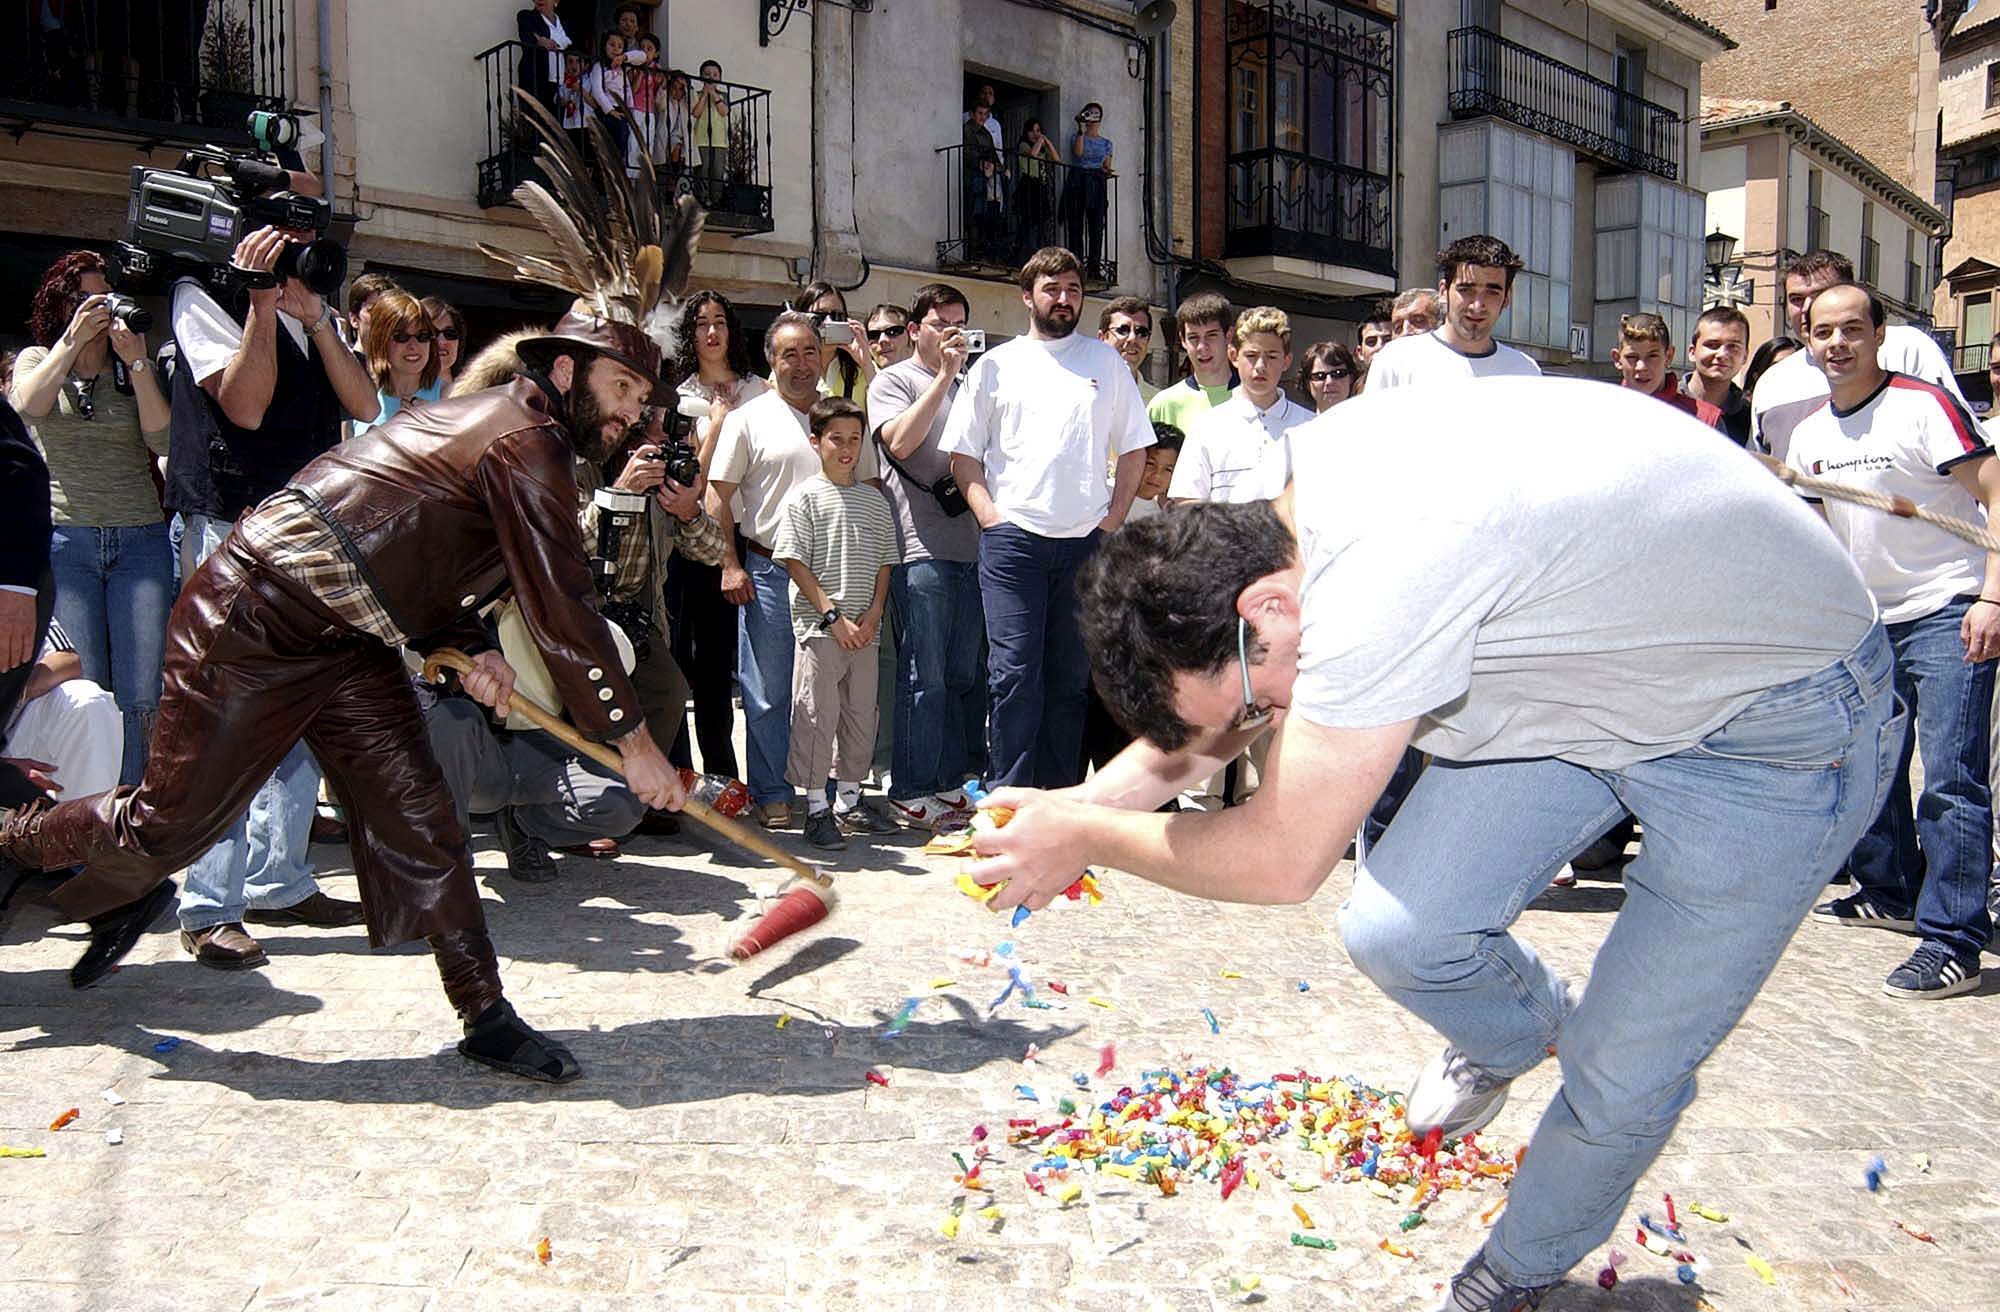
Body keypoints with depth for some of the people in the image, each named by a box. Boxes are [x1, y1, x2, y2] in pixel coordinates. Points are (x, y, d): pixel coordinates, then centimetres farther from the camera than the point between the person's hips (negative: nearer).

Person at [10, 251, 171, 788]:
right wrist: (73, 338, -11)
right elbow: (28, 404, -10)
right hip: (63, 538, -1)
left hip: (140, 539, 1)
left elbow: (163, 440, -2)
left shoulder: (137, 368, 15)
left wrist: (137, 363, -8)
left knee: (141, 698, -6)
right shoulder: (37, 359, 14)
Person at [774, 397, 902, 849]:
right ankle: (817, 808, 6)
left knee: (861, 714, 11)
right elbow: (795, 562, -7)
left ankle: (849, 799, 23)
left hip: (864, 629, 5)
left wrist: (873, 614, -1)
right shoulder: (805, 497, -2)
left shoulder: (874, 501, 13)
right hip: (819, 626, -5)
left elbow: (883, 562, 14)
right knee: (817, 715, -3)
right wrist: (833, 614, -12)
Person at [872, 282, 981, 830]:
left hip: (970, 546, 7)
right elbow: (899, 441, -16)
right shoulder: (894, 381, 3)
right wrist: (944, 376, -15)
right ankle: (911, 792, 2)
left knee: (963, 675, 10)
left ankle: (950, 781, 19)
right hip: (921, 548, -7)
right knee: (924, 677, -6)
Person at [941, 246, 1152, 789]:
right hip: (1013, 539, -2)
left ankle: (1058, 798, 15)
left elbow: (1134, 448, 13)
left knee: (1072, 675, 6)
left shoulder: (1106, 362, 13)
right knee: (1013, 671, -7)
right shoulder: (995, 365, 10)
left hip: (1086, 541, 2)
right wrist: (988, 514, -4)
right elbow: (963, 451, 8)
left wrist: (1114, 517, 3)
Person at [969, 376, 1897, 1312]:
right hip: (1598, 659, 7)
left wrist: (1085, 838, -16)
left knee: (1622, 1079, -1)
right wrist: (1085, 800, -4)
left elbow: (1281, 860, -30)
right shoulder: (1292, 502, -12)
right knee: (1394, 931, -7)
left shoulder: (1383, 573, -40)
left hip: (1778, 720, -7)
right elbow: (1205, 718, 6)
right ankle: (1527, 1028, 27)